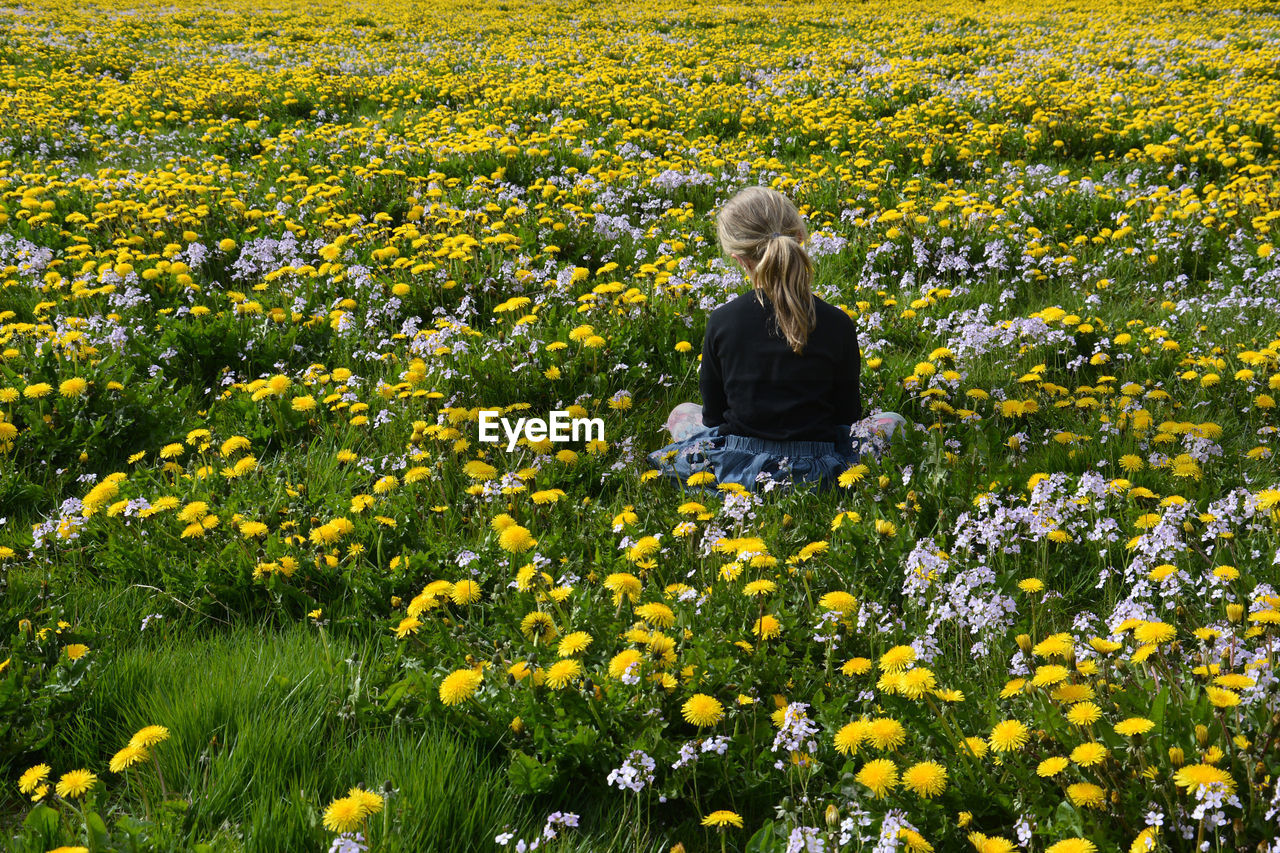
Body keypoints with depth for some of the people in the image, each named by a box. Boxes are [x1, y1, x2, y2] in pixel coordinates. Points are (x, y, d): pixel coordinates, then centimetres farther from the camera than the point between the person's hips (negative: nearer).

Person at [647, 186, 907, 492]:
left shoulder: (721, 321, -10)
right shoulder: (838, 325, -12)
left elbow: (713, 415, 1)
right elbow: (848, 415, 0)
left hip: (735, 470, 2)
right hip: (816, 474, -1)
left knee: (681, 413, 34)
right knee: (892, 422, 26)